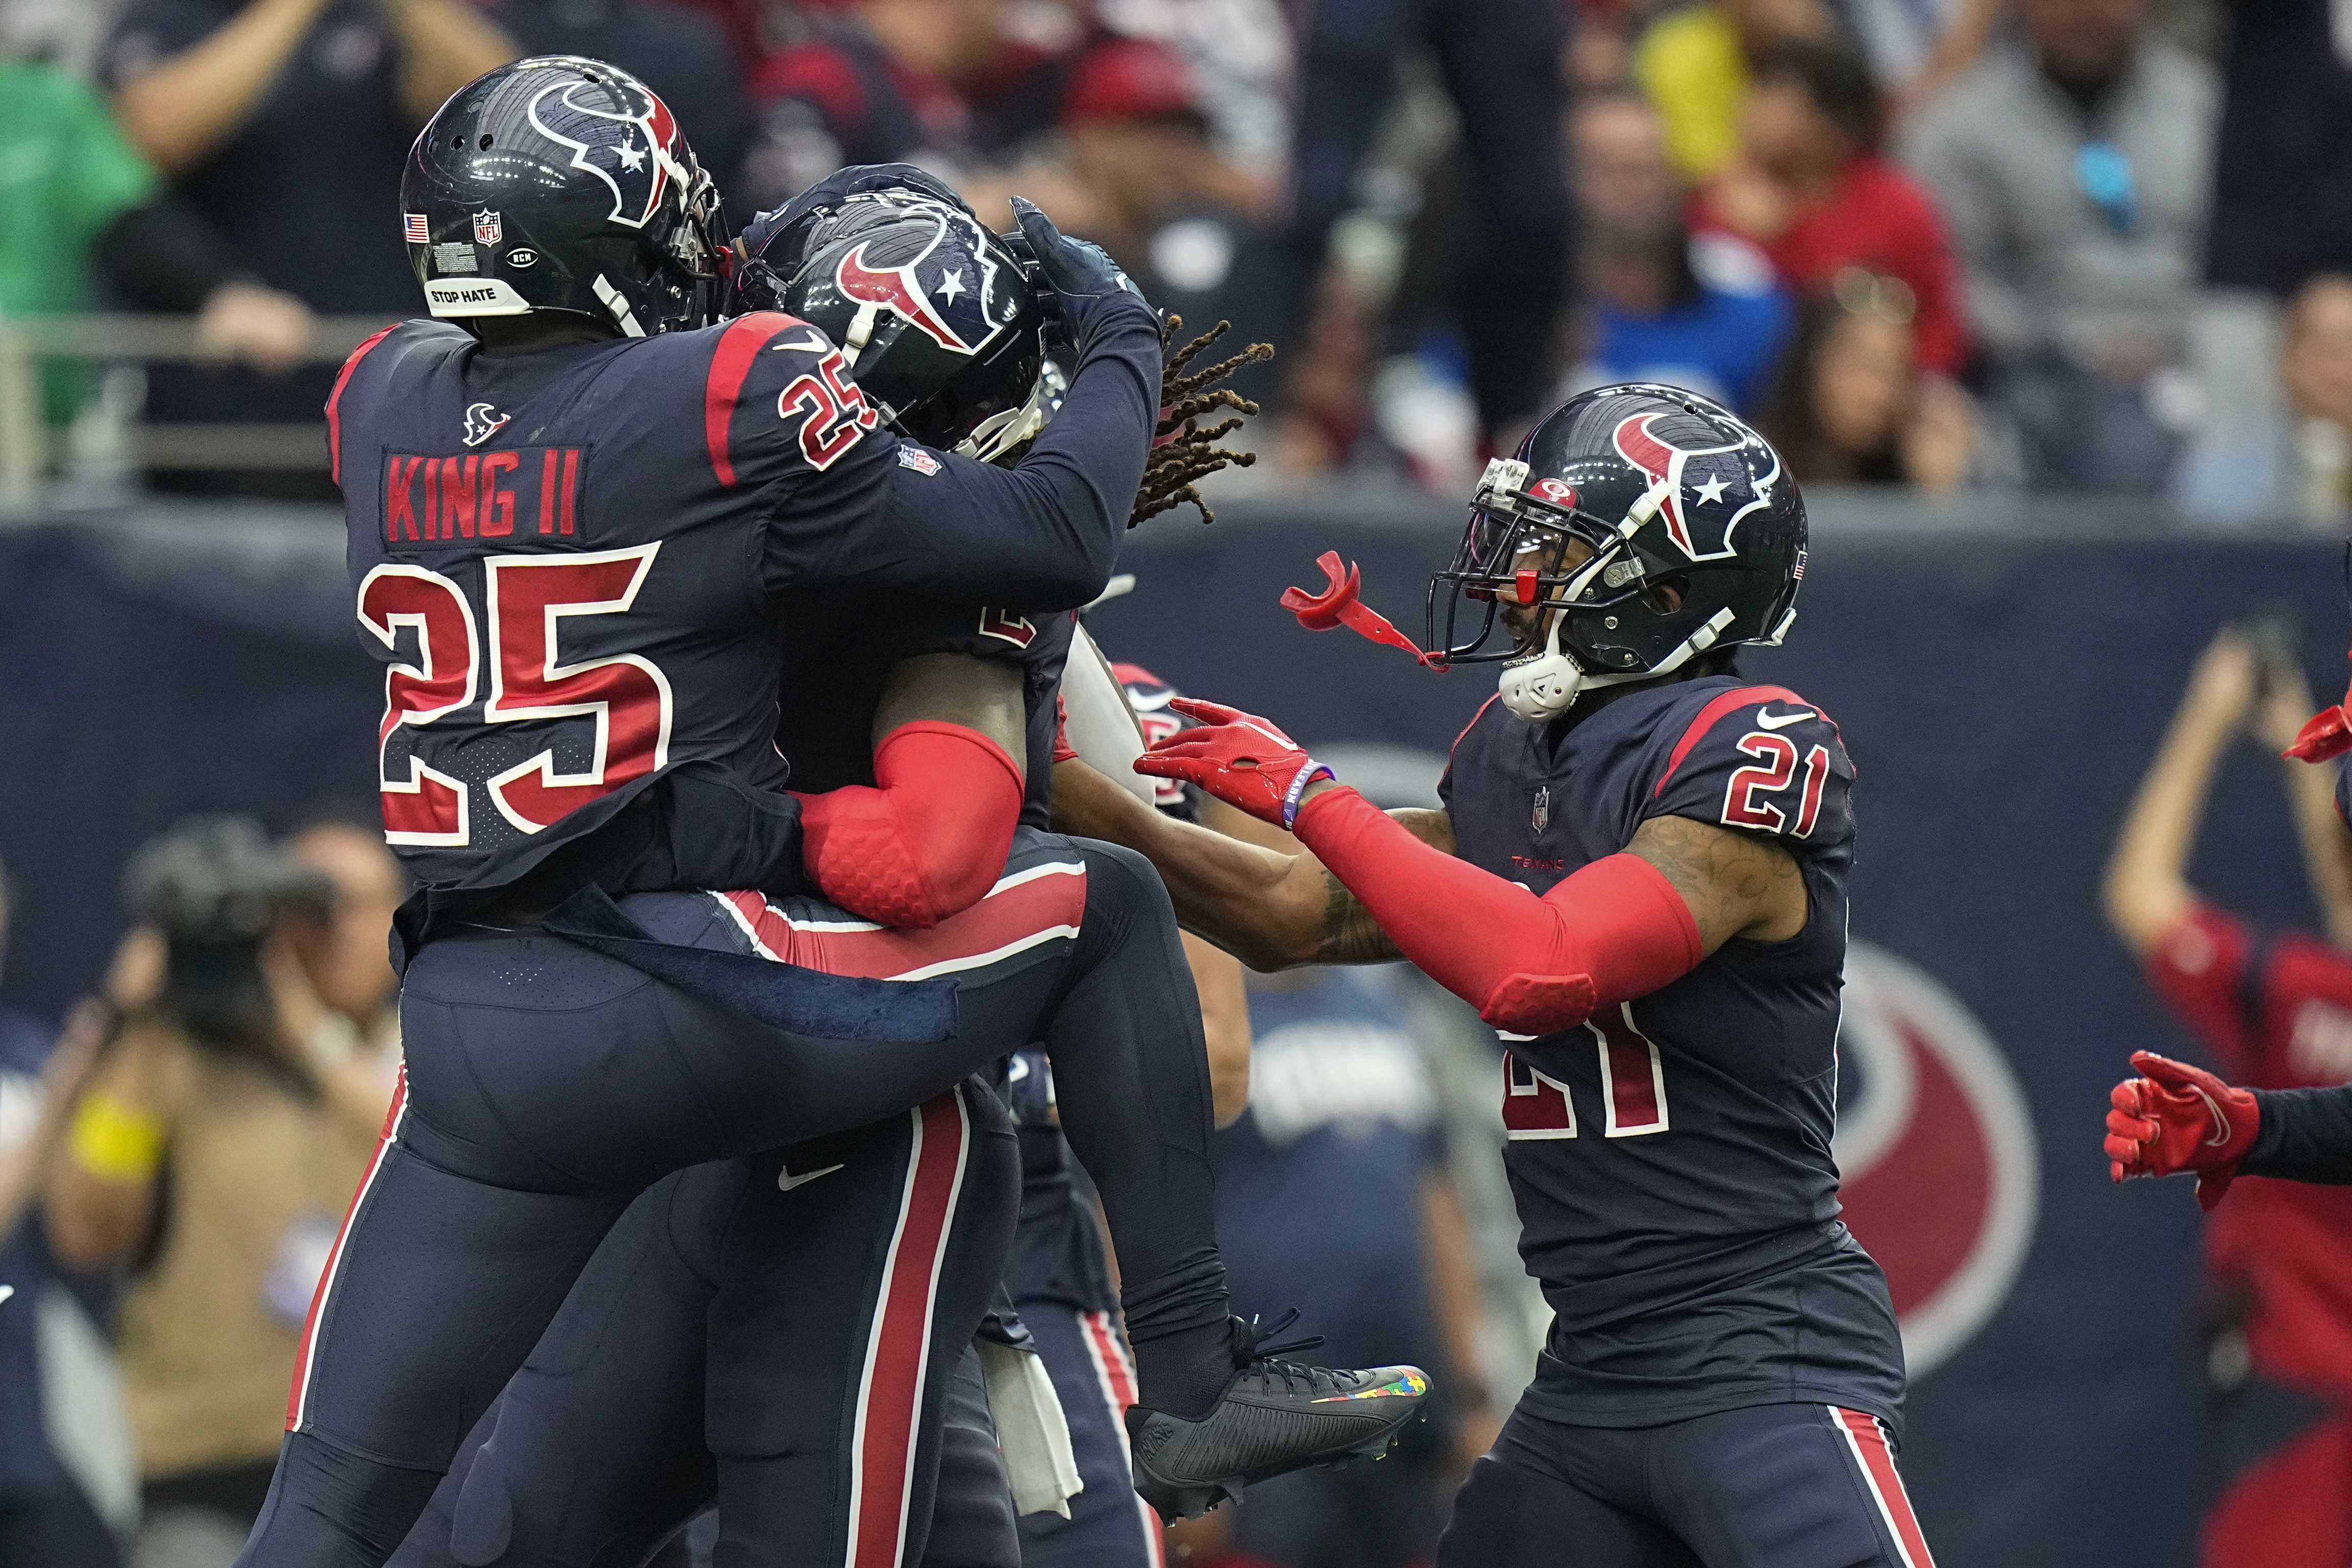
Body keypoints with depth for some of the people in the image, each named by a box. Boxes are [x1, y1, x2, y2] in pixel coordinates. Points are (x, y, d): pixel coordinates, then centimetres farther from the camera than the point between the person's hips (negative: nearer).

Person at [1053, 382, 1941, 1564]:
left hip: (1764, 1363, -8)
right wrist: (1061, 790, 15)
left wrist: (1310, 798, -17)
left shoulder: (1756, 756, -14)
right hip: (1590, 1369, 8)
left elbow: (1540, 970, -26)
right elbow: (1294, 920, 22)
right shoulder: (1513, 755, 12)